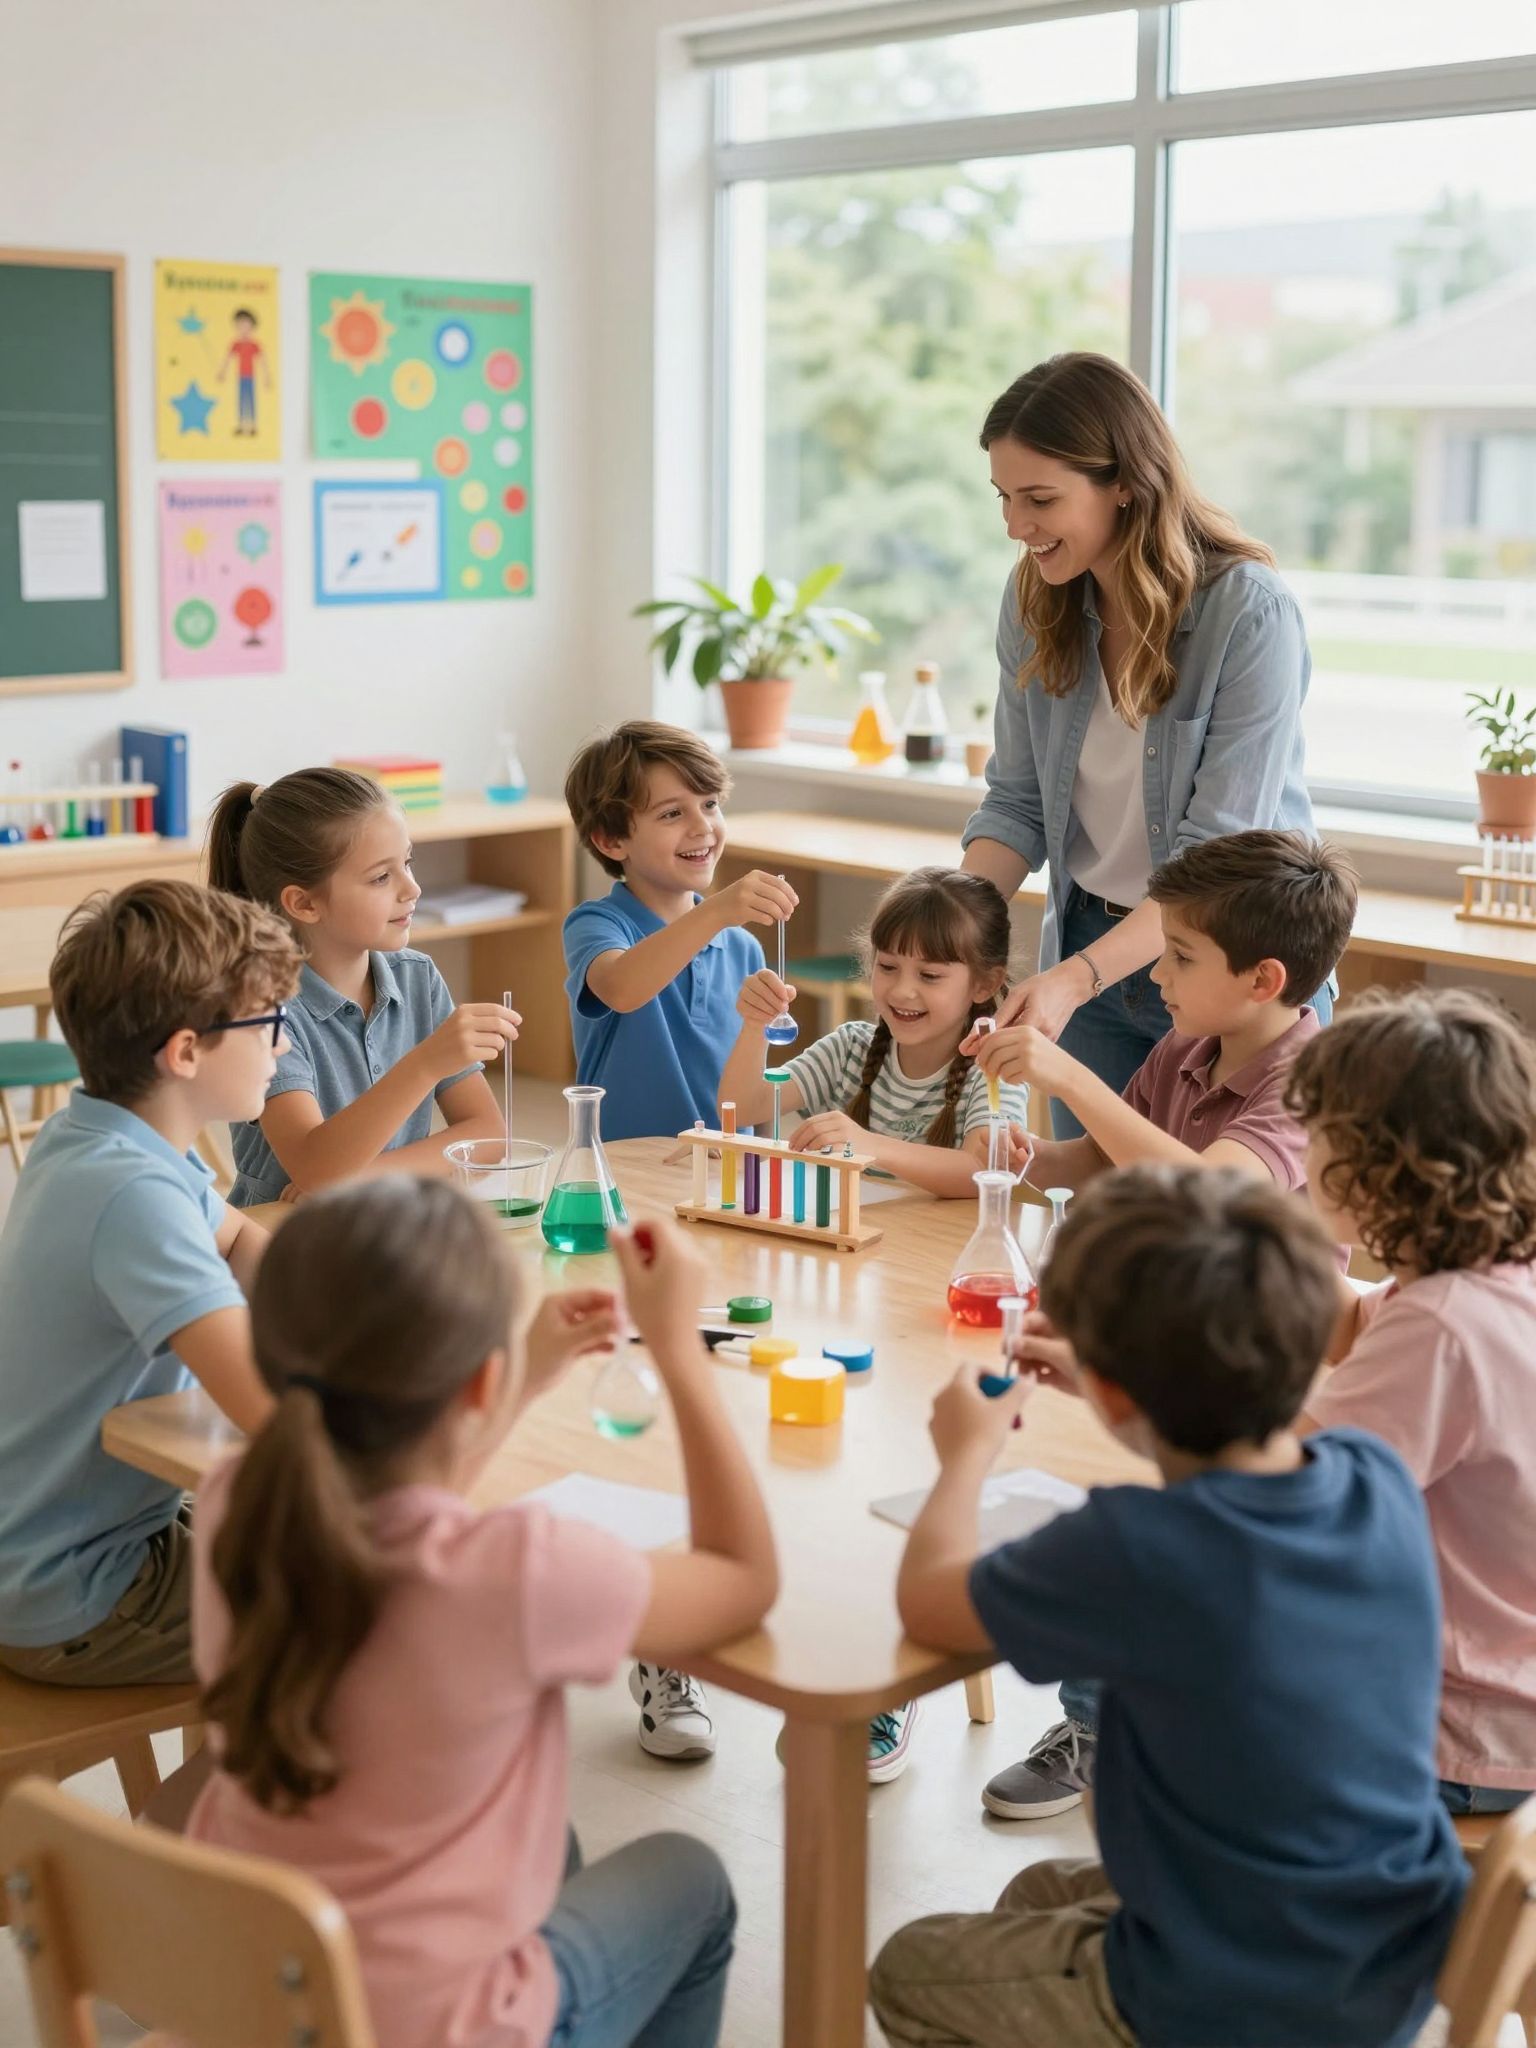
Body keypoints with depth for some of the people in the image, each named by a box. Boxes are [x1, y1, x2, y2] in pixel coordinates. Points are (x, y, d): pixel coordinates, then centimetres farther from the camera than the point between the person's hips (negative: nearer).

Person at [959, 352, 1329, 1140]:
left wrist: (1076, 979, -35)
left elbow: (1220, 851, -24)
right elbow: (1017, 803, 3)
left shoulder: (1251, 613, -21)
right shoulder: (1034, 600, -3)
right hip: (1089, 946, 5)